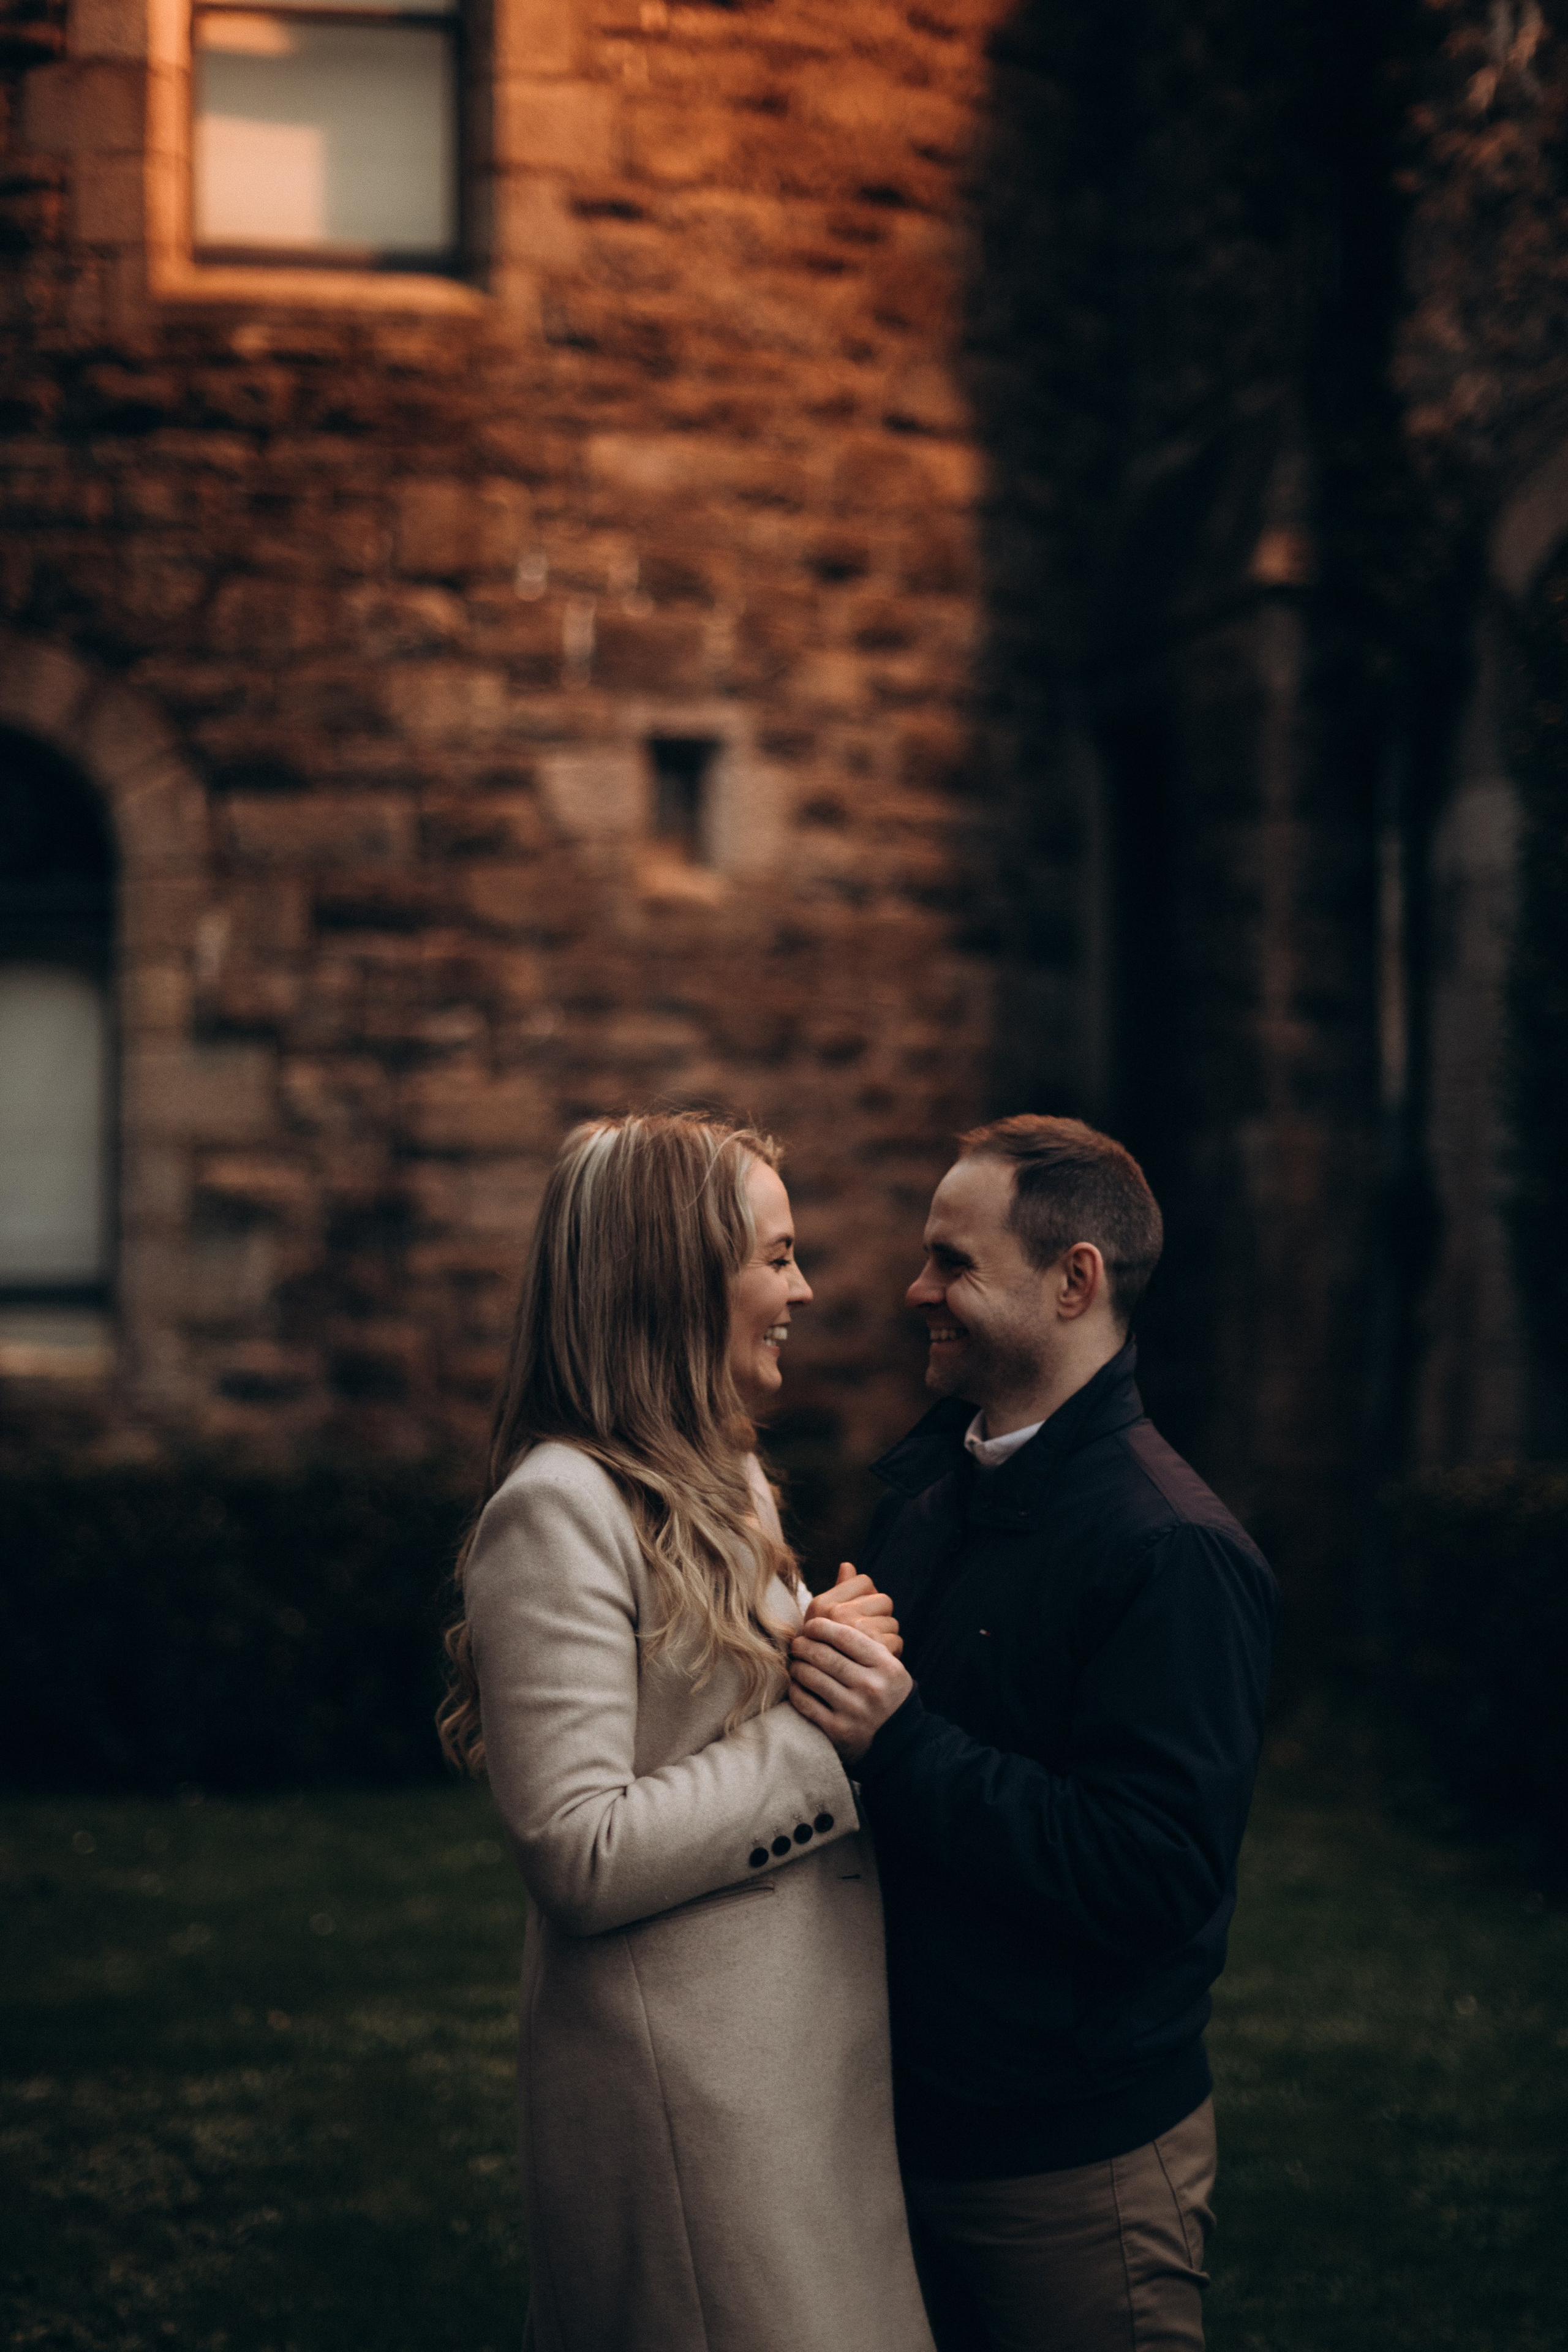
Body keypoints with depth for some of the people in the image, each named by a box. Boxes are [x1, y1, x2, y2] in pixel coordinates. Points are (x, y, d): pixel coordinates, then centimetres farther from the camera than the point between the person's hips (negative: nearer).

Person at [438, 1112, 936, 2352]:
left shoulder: (724, 1489, 14)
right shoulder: (563, 1508, -17)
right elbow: (584, 1857, -21)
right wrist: (818, 1724, -16)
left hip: (808, 2054, 9)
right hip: (688, 2095, -9)